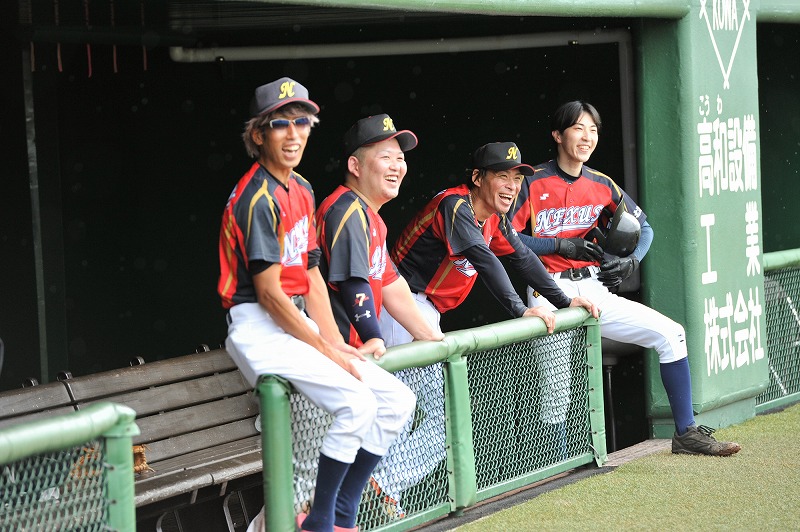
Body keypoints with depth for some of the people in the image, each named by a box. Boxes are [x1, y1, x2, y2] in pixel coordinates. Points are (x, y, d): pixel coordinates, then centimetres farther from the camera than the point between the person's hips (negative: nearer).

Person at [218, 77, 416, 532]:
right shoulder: (258, 197, -15)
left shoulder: (302, 190, 14)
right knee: (356, 403, -26)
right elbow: (270, 294, -17)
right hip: (259, 329, -9)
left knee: (398, 400, 4)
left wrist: (336, 341, 2)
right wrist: (325, 349, -14)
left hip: (298, 325, 10)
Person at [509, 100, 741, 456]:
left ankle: (686, 434, 10)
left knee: (670, 334, 1)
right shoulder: (534, 183, -4)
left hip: (595, 290, 6)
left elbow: (643, 227, 23)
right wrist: (562, 245, -15)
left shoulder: (601, 186, 12)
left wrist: (630, 263, 3)